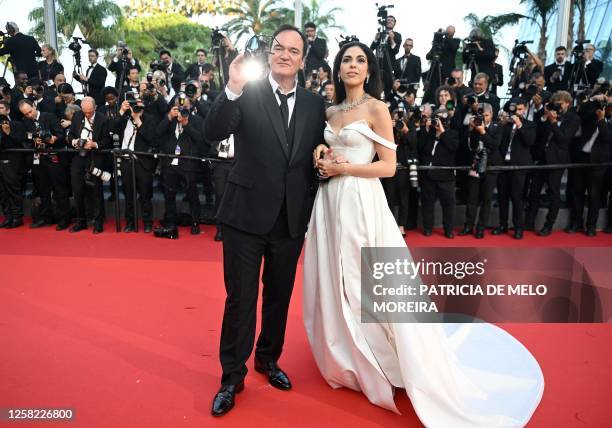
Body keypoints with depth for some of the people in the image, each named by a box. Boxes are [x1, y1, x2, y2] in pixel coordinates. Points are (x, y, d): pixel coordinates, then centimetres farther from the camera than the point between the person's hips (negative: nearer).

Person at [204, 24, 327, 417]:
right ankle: (233, 375, 23)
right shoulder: (247, 94, -4)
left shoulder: (315, 104, 7)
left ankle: (268, 359, 40)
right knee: (240, 298, 4)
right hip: (247, 213, -3)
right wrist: (233, 89, -29)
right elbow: (214, 133, -17)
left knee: (280, 295, 17)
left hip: (292, 218, 4)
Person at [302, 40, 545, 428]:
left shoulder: (376, 108, -4)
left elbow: (389, 166, -8)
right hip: (331, 202, 6)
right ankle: (347, 359, 28)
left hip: (362, 202, -6)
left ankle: (381, 363, 15)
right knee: (335, 284, 11)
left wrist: (344, 168, -14)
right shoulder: (331, 112, 14)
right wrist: (322, 159, 1)